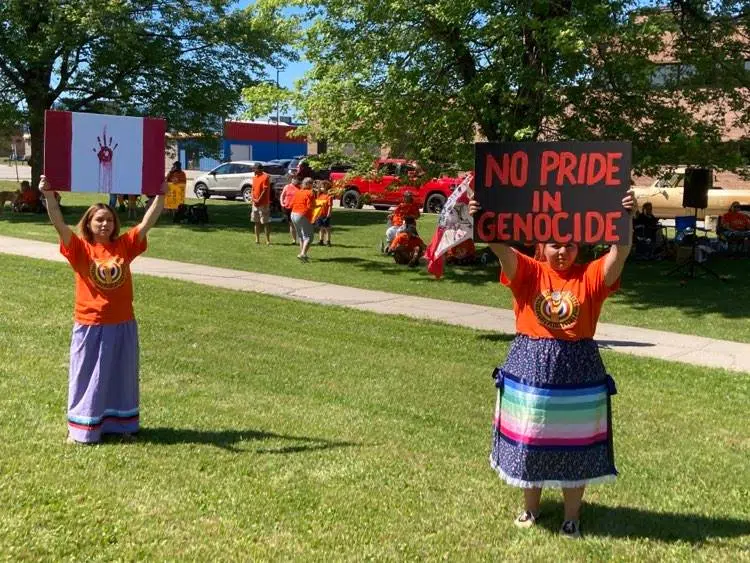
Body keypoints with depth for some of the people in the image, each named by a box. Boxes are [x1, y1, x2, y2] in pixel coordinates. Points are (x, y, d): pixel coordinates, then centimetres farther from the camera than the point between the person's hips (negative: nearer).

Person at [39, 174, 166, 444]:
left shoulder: (125, 245, 1)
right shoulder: (80, 248, -6)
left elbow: (147, 223, -3)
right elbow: (59, 224, -19)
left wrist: (161, 195, -11)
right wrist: (48, 195, -31)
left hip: (123, 325, 3)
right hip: (90, 325, -3)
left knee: (121, 376, 15)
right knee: (87, 377, 8)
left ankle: (119, 423, 30)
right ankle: (81, 428, 20)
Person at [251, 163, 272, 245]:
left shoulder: (265, 177, -11)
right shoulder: (255, 177, 13)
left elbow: (265, 190, -15)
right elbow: (253, 189, 15)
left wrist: (258, 200, -15)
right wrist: (253, 199, -2)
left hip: (263, 203, -8)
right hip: (255, 203, 8)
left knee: (265, 222, -4)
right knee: (256, 222, 10)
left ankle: (268, 240, 0)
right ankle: (257, 240, 15)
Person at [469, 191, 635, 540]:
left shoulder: (591, 276, -1)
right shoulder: (528, 272, -2)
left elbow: (620, 252, -16)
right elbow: (501, 249, -18)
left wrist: (626, 218, -33)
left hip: (577, 370, 0)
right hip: (530, 366, 1)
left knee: (574, 444, 9)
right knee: (528, 440, 13)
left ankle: (572, 516, 27)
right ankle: (530, 507, 35)